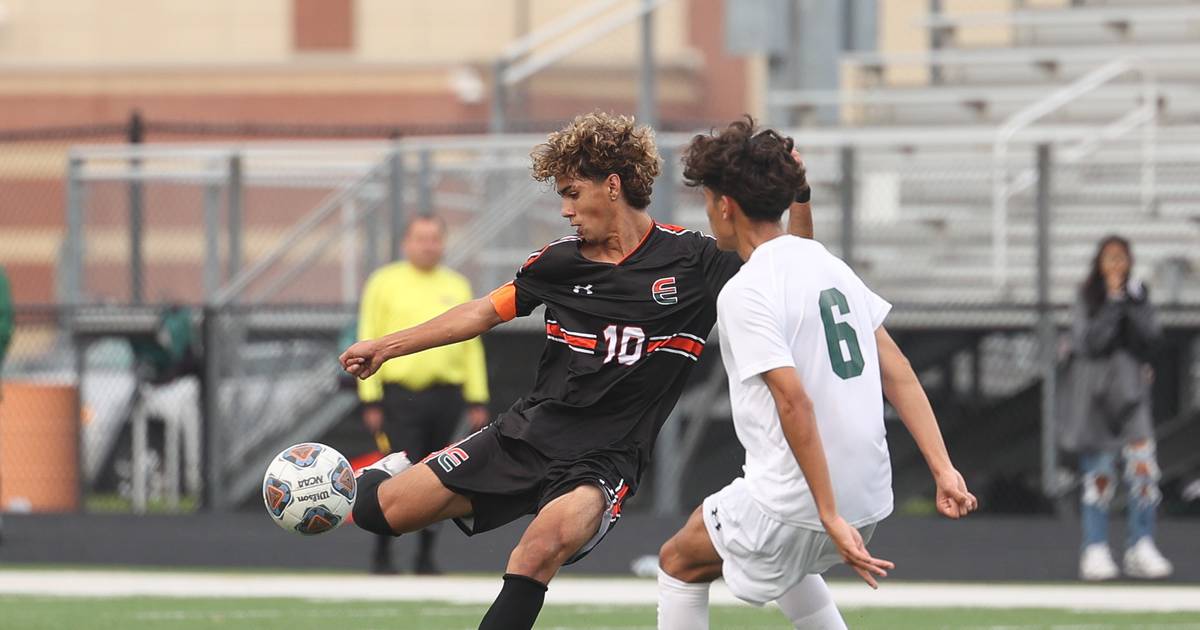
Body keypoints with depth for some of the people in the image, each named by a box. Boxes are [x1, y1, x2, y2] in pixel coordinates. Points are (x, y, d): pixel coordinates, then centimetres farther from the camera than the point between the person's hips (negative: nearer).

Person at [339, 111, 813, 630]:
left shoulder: (691, 261, -5)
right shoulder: (560, 261, 5)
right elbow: (483, 313, 18)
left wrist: (798, 196, -17)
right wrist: (386, 347, 22)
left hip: (604, 460, -4)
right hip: (526, 432, 4)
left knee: (547, 541, -38)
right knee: (381, 510, -3)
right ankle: (396, 473, 33)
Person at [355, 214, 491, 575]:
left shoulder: (457, 287, 14)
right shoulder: (385, 284, 4)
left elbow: (472, 346, 14)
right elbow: (368, 344, 1)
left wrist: (477, 401, 7)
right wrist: (370, 401, -7)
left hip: (445, 395, 4)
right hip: (399, 394, -4)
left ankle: (426, 557, 14)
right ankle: (382, 555, 0)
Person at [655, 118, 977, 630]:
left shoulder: (744, 294, -15)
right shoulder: (825, 262, 10)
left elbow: (795, 403, -24)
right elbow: (897, 372, 8)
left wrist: (831, 518, -24)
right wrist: (944, 469, 6)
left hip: (794, 504, -8)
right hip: (869, 494, 8)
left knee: (680, 563, 15)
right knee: (787, 564, 36)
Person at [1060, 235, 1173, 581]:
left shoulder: (1138, 294, 10)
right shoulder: (1087, 299, 1)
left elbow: (1151, 335, -2)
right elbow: (1090, 341, -12)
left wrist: (1136, 303, -15)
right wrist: (1113, 302, -14)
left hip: (1130, 391, 2)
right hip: (1094, 393, -2)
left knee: (1142, 466, -12)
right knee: (1099, 474, 0)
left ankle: (1141, 549, -7)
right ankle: (1095, 551, 7)